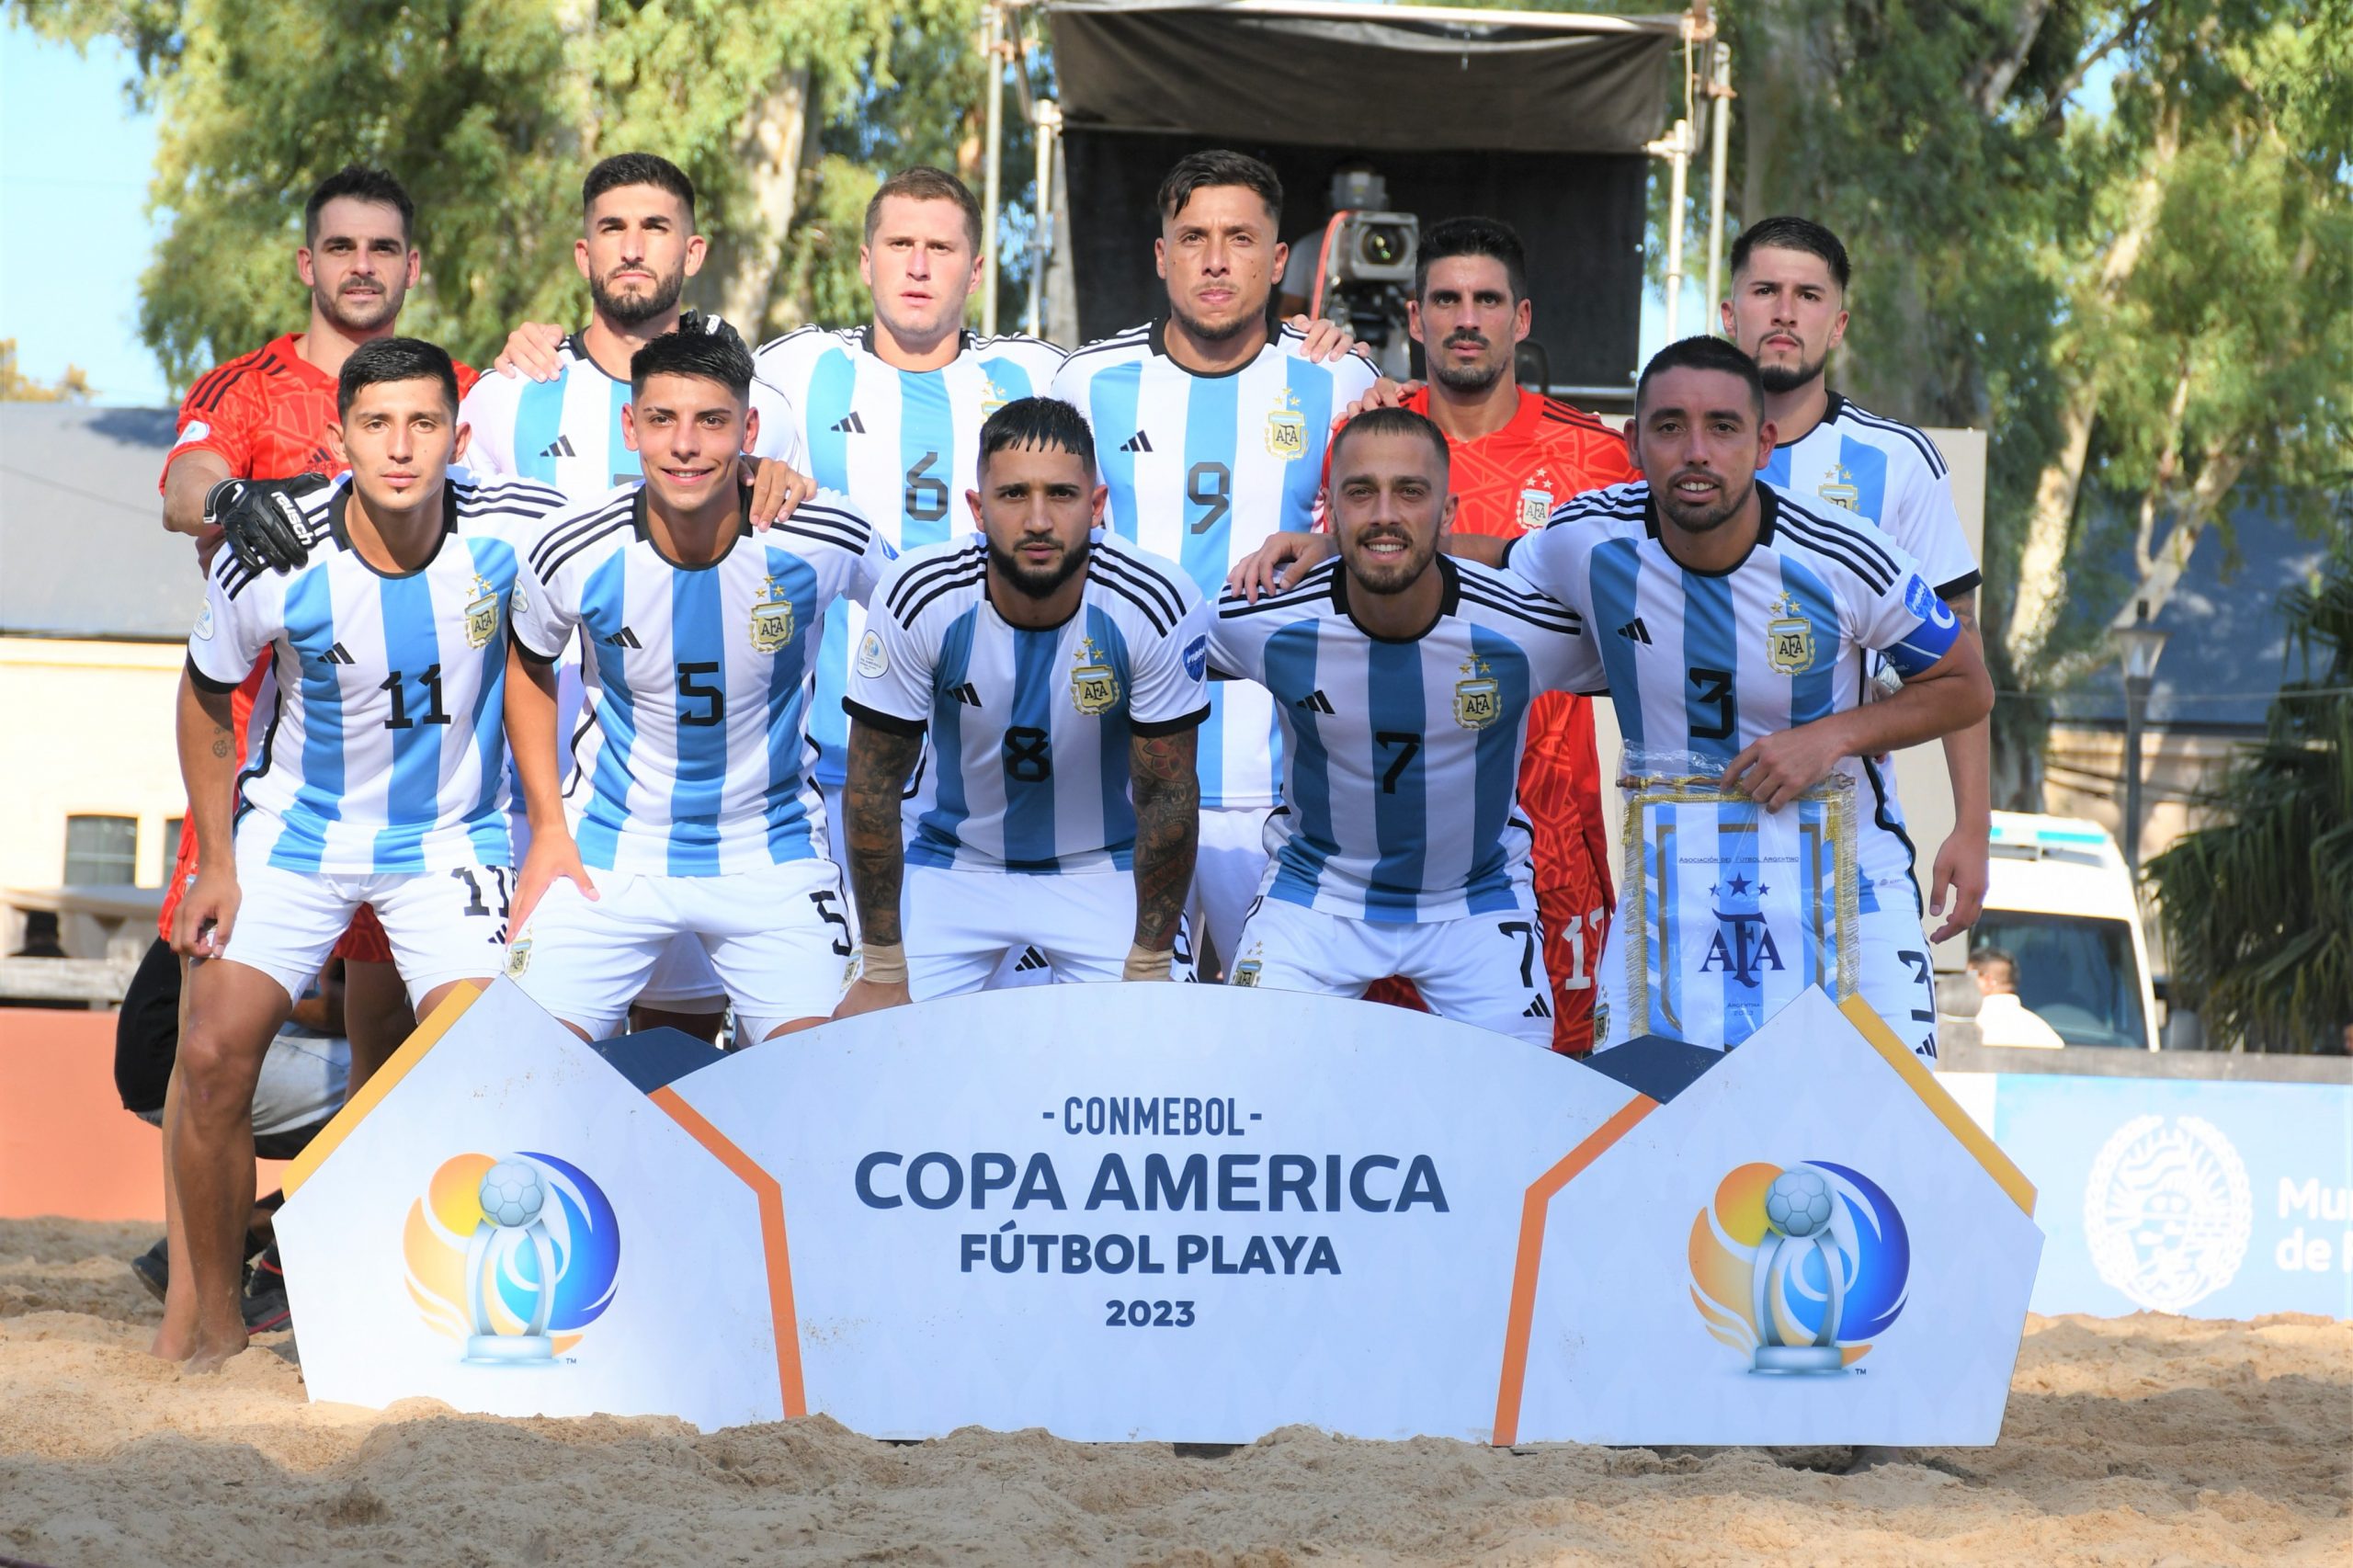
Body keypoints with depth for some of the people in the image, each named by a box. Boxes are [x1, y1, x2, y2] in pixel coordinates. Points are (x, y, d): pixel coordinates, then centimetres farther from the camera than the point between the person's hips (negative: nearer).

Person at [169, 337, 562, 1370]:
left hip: (449, 836, 0)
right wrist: (217, 860, 0)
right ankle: (207, 1320, 6)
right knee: (215, 1055, -10)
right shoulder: (271, 560, -21)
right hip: (295, 827, 0)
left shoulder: (513, 532, -21)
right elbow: (207, 695, -1)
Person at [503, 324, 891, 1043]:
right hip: (611, 855, 0)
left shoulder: (828, 543, -17)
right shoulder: (572, 553, -15)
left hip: (771, 856, 0)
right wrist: (548, 825, 2)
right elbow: (529, 669, 7)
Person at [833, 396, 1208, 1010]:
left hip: (1104, 869, 0)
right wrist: (883, 969, -11)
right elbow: (874, 785, -13)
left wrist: (1150, 964, -10)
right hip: (953, 861, 0)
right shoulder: (918, 598, -23)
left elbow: (1166, 796, -13)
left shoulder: (1158, 607, -24)